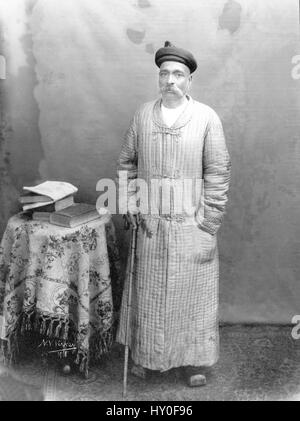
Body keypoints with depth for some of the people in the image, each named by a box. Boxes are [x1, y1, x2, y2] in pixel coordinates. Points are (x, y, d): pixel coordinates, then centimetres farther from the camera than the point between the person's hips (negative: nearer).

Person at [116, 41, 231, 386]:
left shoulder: (206, 118, -5)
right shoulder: (143, 115, 3)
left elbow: (218, 172, -6)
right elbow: (127, 161, 10)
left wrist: (208, 222, -9)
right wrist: (131, 203, 0)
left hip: (191, 222, -2)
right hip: (151, 222, 2)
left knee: (192, 291, 8)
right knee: (148, 290, 12)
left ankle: (194, 359, 27)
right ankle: (144, 353, 33)